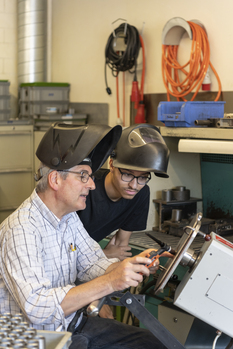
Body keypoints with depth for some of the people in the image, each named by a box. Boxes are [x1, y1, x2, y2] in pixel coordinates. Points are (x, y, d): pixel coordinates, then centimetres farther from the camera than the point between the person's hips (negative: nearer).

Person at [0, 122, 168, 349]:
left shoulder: (69, 218, 5)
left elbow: (92, 264, 7)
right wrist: (110, 282, -36)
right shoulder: (20, 229, -24)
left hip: (73, 325, 8)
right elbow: (37, 308, -33)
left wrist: (134, 265, -13)